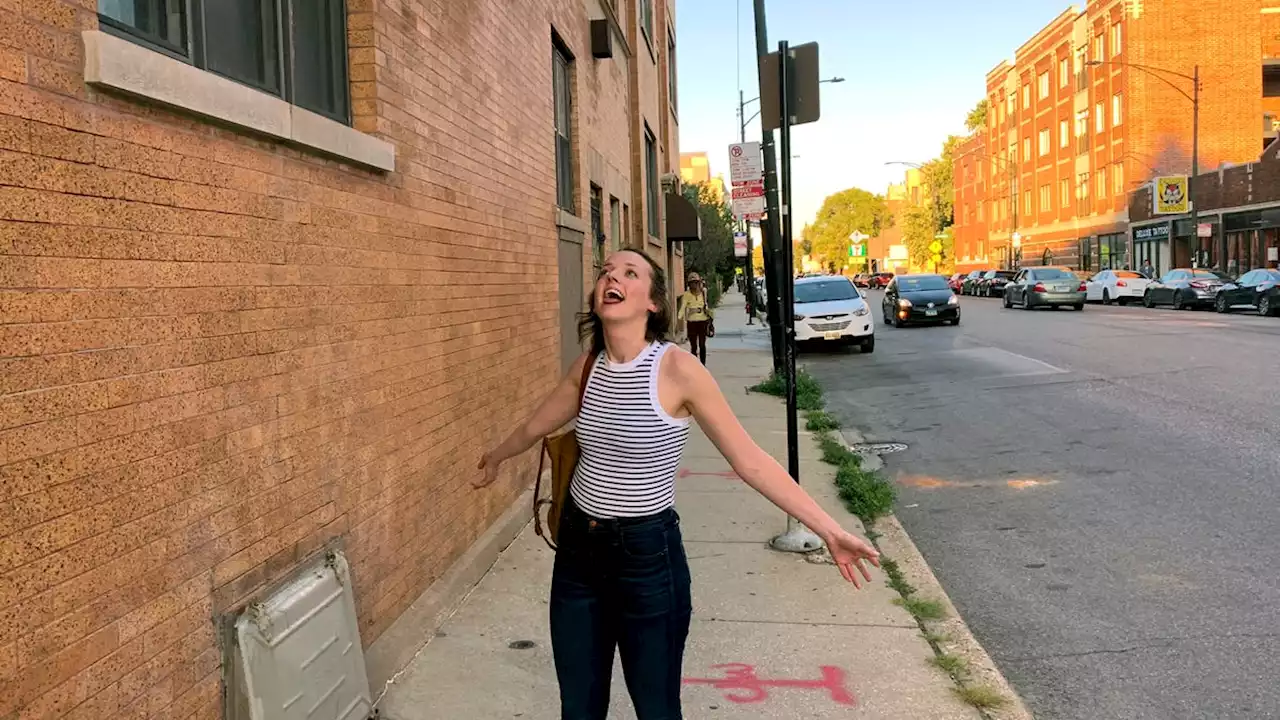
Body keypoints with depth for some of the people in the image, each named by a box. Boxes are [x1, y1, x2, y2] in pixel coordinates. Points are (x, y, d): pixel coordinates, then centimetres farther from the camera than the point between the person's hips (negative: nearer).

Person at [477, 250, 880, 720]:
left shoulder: (676, 368, -17)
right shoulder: (588, 366, -1)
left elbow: (750, 461, -15)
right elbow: (537, 425, 19)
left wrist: (830, 530, -17)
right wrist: (498, 456, 37)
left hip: (648, 554, -5)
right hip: (578, 548, 5)